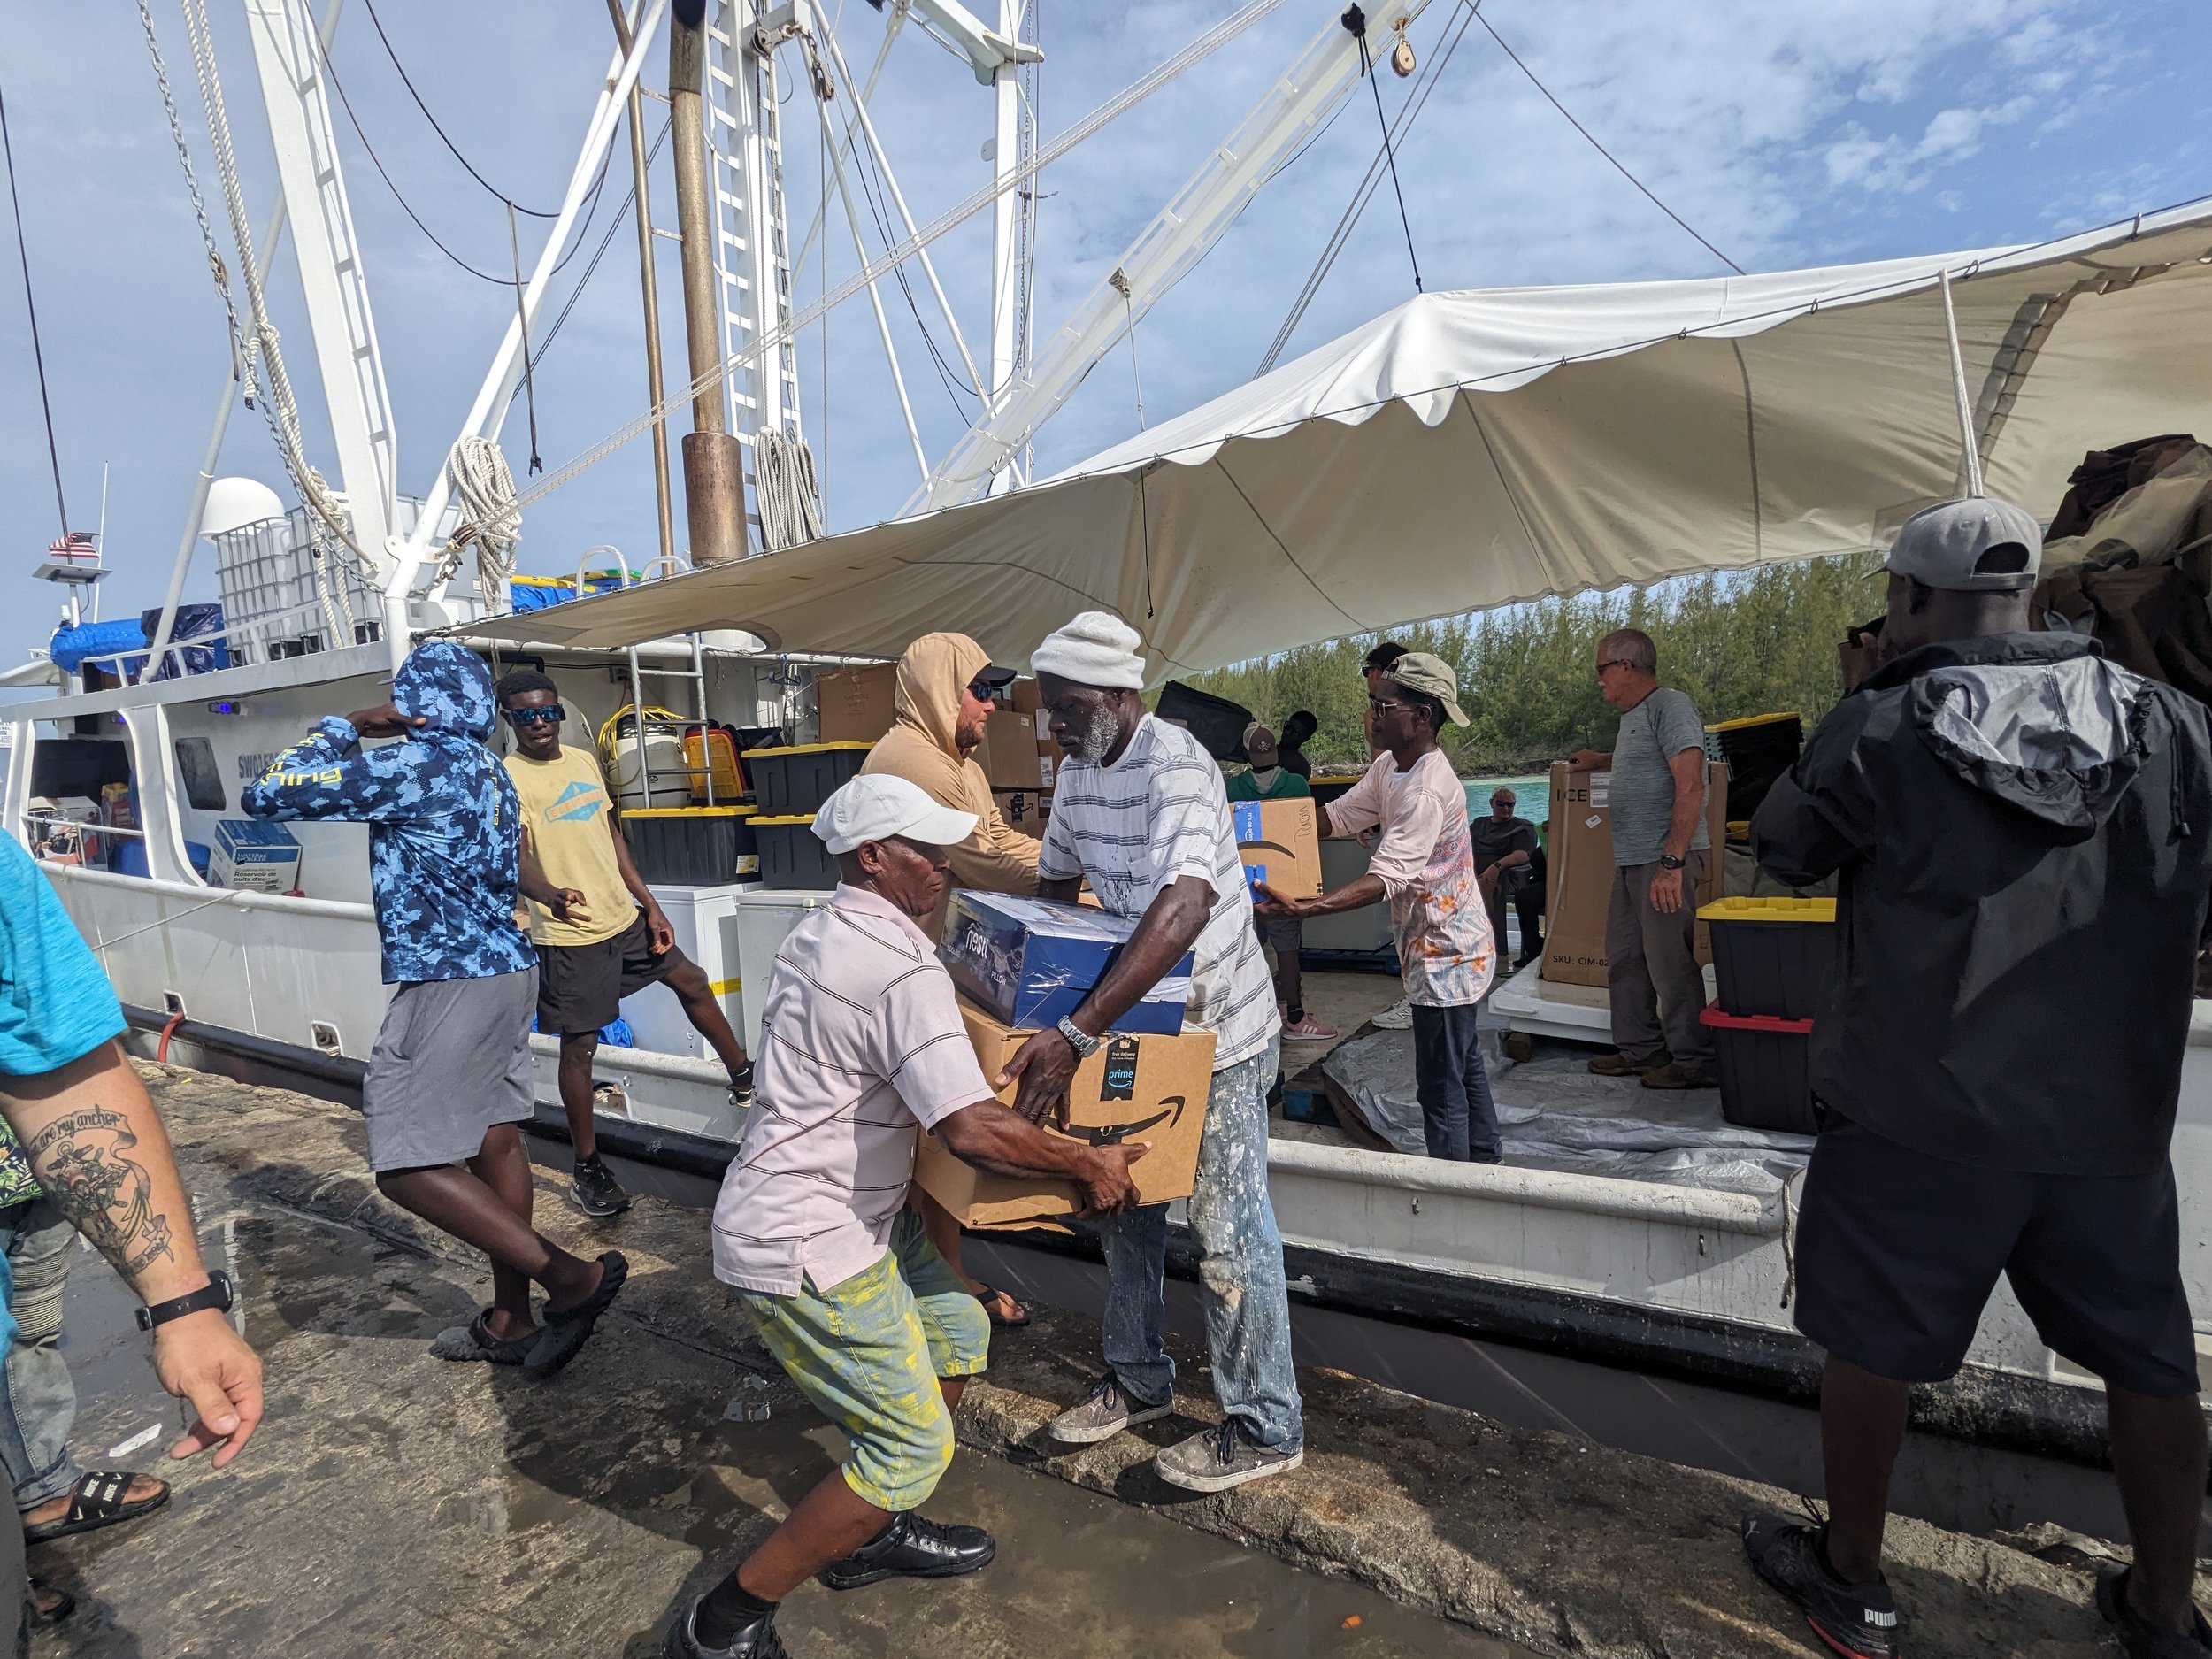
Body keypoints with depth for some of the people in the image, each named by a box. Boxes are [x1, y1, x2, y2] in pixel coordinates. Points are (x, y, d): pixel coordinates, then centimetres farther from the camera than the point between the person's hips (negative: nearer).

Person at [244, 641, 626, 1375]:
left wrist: (344, 729, -2)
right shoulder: (487, 769, 12)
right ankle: (510, 1320, 24)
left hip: (450, 981, -9)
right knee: (494, 1138, 14)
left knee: (406, 1164, -5)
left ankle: (572, 1278, -5)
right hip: (507, 967, 9)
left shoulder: (411, 764, -14)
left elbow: (264, 795, -10)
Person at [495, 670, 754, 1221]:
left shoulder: (584, 759, 9)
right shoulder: (507, 779, -12)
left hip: (624, 916, 7)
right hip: (569, 935, -6)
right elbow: (517, 858, -23)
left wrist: (650, 904, 12)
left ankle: (743, 1079, 31)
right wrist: (551, 893, -46)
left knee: (691, 981, 13)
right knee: (579, 1046, 3)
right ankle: (587, 1168, 18)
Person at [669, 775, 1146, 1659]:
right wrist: (1090, 1164, -16)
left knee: (958, 1331, 20)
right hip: (804, 1248, -10)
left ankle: (872, 1535, 35)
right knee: (913, 1447, -1)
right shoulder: (904, 971, -25)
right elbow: (973, 1129, -32)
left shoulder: (824, 932, 7)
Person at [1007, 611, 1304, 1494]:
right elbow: (1054, 882, 16)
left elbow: (1183, 908, -42)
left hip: (1217, 1031, -8)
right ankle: (1138, 1380, 38)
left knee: (1226, 1229, 2)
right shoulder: (1077, 771, 1)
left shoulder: (1176, 765, -27)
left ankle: (1265, 1428, 22)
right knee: (1125, 1204, 18)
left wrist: (1075, 1034, -45)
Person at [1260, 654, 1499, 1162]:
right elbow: (1337, 815, 8)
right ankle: (1483, 1162, 42)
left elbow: (1384, 880, -35)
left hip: (1446, 956, -11)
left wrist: (1301, 909, -45)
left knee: (1441, 1087, -1)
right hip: (1455, 948, 11)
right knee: (1465, 1064, 25)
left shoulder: (1426, 791, -28)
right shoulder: (1390, 766, 4)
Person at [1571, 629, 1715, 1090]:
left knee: (1669, 962, -6)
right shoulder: (1631, 716, 19)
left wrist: (1672, 862, -24)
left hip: (1664, 861, -10)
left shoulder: (1670, 706, -11)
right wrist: (1602, 761, 37)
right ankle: (1639, 1049, 24)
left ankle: (1695, 1063, 5)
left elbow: (1689, 786, -20)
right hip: (1631, 861, 10)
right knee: (1624, 959, 13)